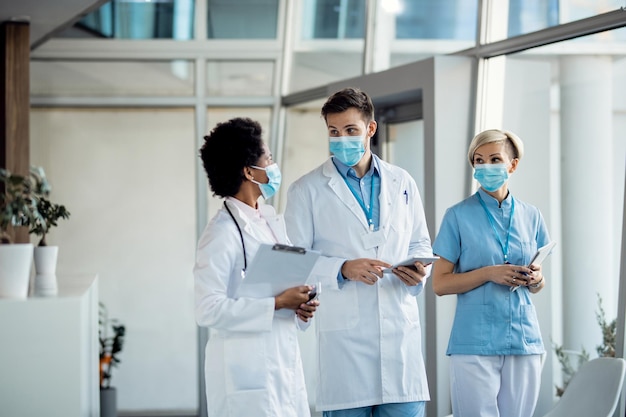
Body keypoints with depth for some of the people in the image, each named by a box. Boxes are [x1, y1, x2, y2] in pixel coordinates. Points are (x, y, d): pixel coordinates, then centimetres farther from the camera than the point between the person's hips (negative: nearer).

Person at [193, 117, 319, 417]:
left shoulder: (272, 220, 13)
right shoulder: (223, 232, -14)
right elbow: (208, 310, -21)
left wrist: (298, 305, 2)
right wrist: (278, 303, -19)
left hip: (285, 363, 8)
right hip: (247, 367, -8)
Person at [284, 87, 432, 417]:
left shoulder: (402, 183, 15)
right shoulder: (307, 190, 4)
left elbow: (420, 243, 20)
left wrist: (418, 269, -3)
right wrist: (343, 269, -16)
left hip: (400, 328, 3)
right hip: (344, 336, -3)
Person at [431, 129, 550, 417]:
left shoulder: (531, 216, 10)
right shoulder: (459, 215, -1)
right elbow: (439, 284, -4)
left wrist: (536, 279, -4)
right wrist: (489, 274, -16)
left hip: (524, 340, 4)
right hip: (475, 342, -4)